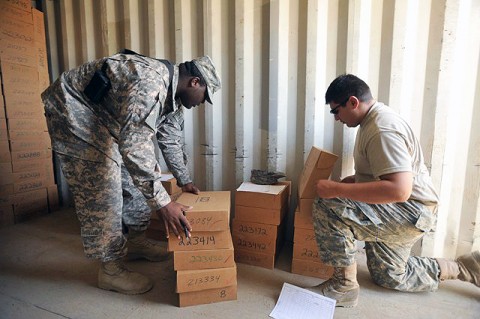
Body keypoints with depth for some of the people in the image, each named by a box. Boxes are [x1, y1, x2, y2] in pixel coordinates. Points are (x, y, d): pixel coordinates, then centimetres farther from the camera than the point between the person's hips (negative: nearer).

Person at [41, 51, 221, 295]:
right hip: (73, 109, -9)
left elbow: (170, 141, 8)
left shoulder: (173, 94, -2)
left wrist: (184, 181, 11)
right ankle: (110, 269, 3)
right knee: (100, 188, -13)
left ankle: (136, 241, 22)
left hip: (107, 116, 10)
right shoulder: (151, 83, -34)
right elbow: (134, 146, -41)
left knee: (139, 173, 6)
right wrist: (163, 203, -38)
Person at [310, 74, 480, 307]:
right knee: (388, 277, 25)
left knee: (327, 207, -30)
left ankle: (344, 285, -13)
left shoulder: (382, 130, -25)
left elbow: (399, 190, -37)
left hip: (411, 212, -10)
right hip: (394, 211, 11)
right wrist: (351, 180, 8)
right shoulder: (373, 119, 7)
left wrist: (337, 189, -36)